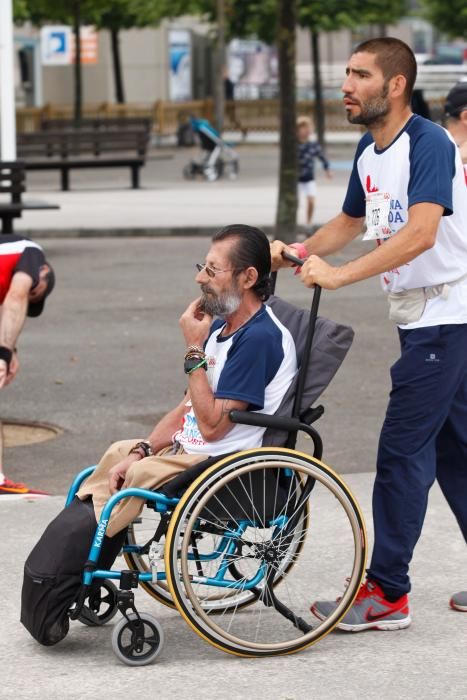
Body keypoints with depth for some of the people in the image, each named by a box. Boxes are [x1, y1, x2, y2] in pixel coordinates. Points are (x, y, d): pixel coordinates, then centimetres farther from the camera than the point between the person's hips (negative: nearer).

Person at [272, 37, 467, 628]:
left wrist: (341, 275, -32)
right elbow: (351, 222, 24)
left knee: (402, 452, -8)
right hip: (417, 314, 9)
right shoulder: (368, 151, 10)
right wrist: (301, 252, 7)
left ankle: (386, 593, -2)